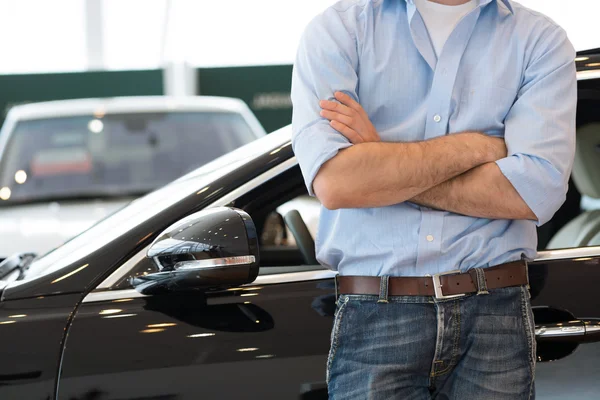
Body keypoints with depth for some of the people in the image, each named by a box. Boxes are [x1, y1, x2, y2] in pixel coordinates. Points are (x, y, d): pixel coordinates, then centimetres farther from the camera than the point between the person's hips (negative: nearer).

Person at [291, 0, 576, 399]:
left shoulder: (542, 39, 4)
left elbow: (538, 190, -12)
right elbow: (333, 183, -14)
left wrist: (384, 163, -9)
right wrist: (475, 146, -7)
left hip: (495, 317, 1)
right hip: (375, 317, -1)